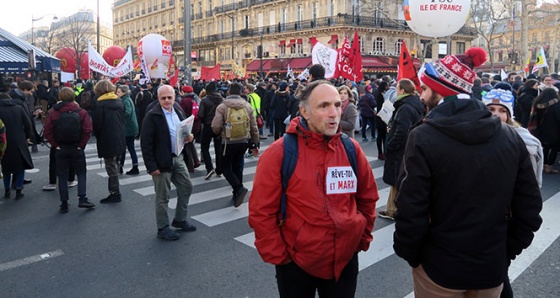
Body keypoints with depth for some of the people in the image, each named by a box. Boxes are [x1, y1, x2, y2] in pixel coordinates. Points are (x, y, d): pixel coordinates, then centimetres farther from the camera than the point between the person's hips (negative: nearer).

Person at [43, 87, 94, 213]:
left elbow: (47, 131, -6)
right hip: (77, 148, -1)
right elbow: (88, 130, -13)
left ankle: (64, 204, 12)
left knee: (62, 176, 9)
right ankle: (82, 199, 0)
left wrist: (55, 145, -1)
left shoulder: (53, 112, -2)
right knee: (81, 173, 11)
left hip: (60, 149, 1)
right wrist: (81, 145, -7)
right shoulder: (81, 112, -6)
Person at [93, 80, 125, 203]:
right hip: (120, 140, 6)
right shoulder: (119, 101, 5)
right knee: (115, 166, 15)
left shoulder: (100, 104, -13)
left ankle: (115, 193, 8)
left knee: (111, 167, 2)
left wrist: (98, 137, 4)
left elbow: (97, 124, -12)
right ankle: (114, 191, 21)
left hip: (107, 141, -6)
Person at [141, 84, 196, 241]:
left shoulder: (178, 110, 5)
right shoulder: (152, 115, -15)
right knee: (162, 197, 5)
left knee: (187, 187, 15)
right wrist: (151, 166, -19)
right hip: (162, 161, -7)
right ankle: (163, 228, 21)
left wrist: (189, 136, -4)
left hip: (178, 157, 7)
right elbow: (145, 142, -17)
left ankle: (180, 220, 33)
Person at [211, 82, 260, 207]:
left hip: (228, 142, -4)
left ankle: (239, 188, -11)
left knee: (226, 168, 9)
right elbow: (254, 128, 4)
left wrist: (220, 133, 8)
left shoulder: (222, 106, -11)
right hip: (243, 142, 4)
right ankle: (237, 194, 23)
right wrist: (255, 145, 14)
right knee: (237, 167, 17)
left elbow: (216, 127, -16)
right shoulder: (247, 106, 1)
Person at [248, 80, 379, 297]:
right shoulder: (280, 152, -15)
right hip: (297, 263, -3)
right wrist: (278, 256, -10)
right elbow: (261, 211, -12)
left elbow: (367, 198, 10)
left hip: (345, 260, 4)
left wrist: (363, 237, 9)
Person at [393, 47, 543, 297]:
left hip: (440, 267, -4)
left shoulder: (423, 138, -19)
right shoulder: (510, 137, -4)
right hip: (493, 267, 4)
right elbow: (530, 206, 0)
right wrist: (507, 251, 11)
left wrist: (409, 254, -3)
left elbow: (411, 210, -19)